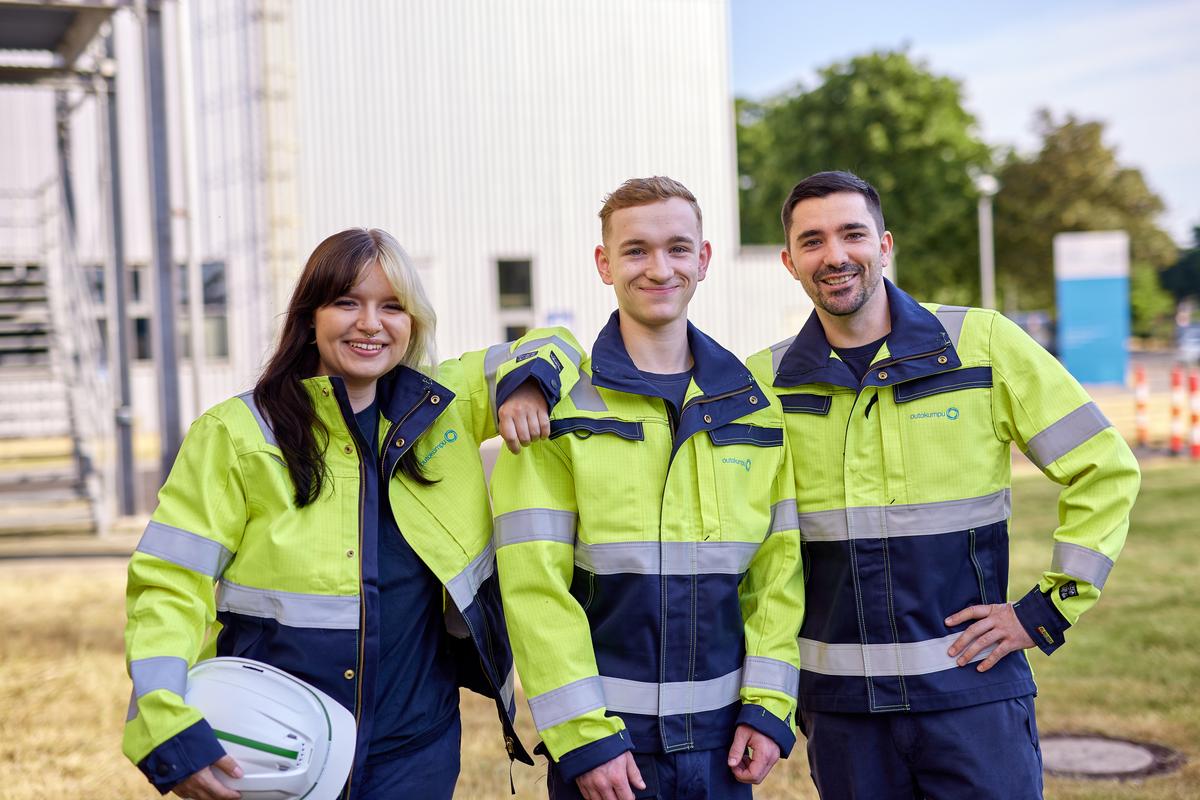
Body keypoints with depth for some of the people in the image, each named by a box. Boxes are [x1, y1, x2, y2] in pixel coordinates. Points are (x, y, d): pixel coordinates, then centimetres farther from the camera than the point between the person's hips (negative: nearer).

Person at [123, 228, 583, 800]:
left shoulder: (443, 407, 4)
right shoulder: (236, 435, -5)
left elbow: (547, 345, 15)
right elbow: (169, 587, -8)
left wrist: (526, 383, -9)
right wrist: (169, 731, -21)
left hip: (414, 750, 3)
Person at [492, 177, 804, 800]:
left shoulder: (754, 407, 6)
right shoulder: (559, 405, -6)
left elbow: (779, 562, 6)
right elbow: (533, 584, -11)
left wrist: (769, 704, -2)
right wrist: (584, 736, -15)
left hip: (721, 736, 3)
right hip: (603, 737, -3)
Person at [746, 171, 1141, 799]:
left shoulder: (982, 343, -3)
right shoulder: (763, 382, 1)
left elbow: (1106, 470, 1)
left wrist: (1048, 611, -3)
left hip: (971, 686, -1)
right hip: (838, 700, 2)